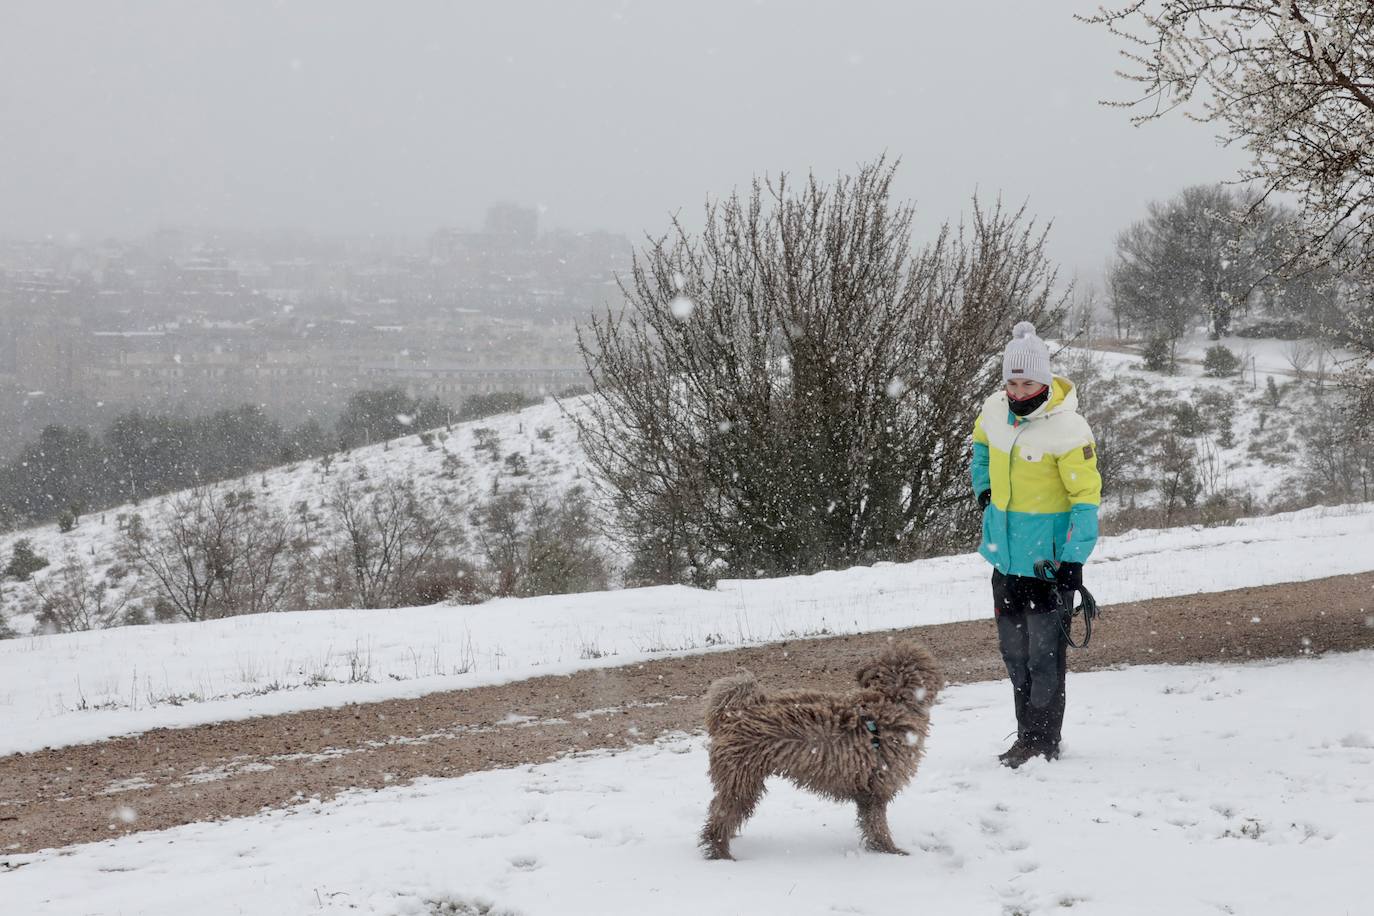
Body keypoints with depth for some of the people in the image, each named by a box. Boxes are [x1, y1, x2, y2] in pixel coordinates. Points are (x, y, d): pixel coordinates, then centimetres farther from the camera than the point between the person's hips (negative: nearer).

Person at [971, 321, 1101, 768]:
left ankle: (1042, 740, 7)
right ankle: (1029, 735, 26)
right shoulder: (994, 411, -1)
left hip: (1050, 557, -7)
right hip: (1005, 551, 7)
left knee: (1045, 648, -3)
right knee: (1014, 647, 14)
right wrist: (983, 488, 14)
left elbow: (1086, 496, -16)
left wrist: (1073, 559, -19)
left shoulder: (1067, 430, -20)